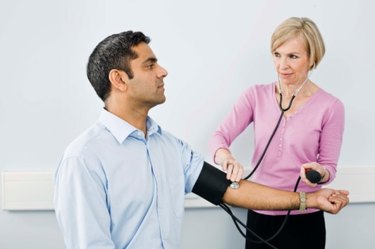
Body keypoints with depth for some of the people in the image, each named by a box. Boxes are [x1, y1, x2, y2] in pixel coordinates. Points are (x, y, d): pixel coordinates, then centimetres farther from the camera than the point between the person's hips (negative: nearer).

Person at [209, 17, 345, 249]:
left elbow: (329, 167, -2)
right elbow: (220, 136, -7)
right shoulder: (256, 95, -1)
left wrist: (319, 173, -26)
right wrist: (226, 157, -29)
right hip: (259, 214, 3)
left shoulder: (330, 106, -9)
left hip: (304, 220, -2)